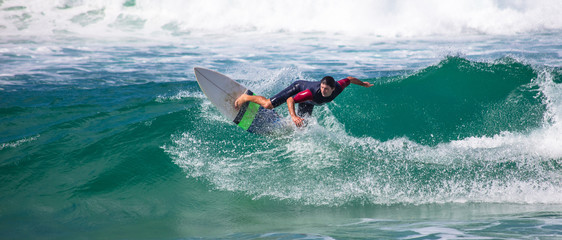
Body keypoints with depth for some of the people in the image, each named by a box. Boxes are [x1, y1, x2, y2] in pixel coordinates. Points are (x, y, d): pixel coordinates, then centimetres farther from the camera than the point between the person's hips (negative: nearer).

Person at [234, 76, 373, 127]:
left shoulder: (338, 88, -34)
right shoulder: (313, 92, -47)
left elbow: (350, 79, -12)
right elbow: (290, 100, -42)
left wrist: (363, 84, 7)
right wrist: (293, 116, -57)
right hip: (298, 87, -6)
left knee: (302, 125, 4)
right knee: (268, 105, -12)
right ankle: (246, 98, 13)